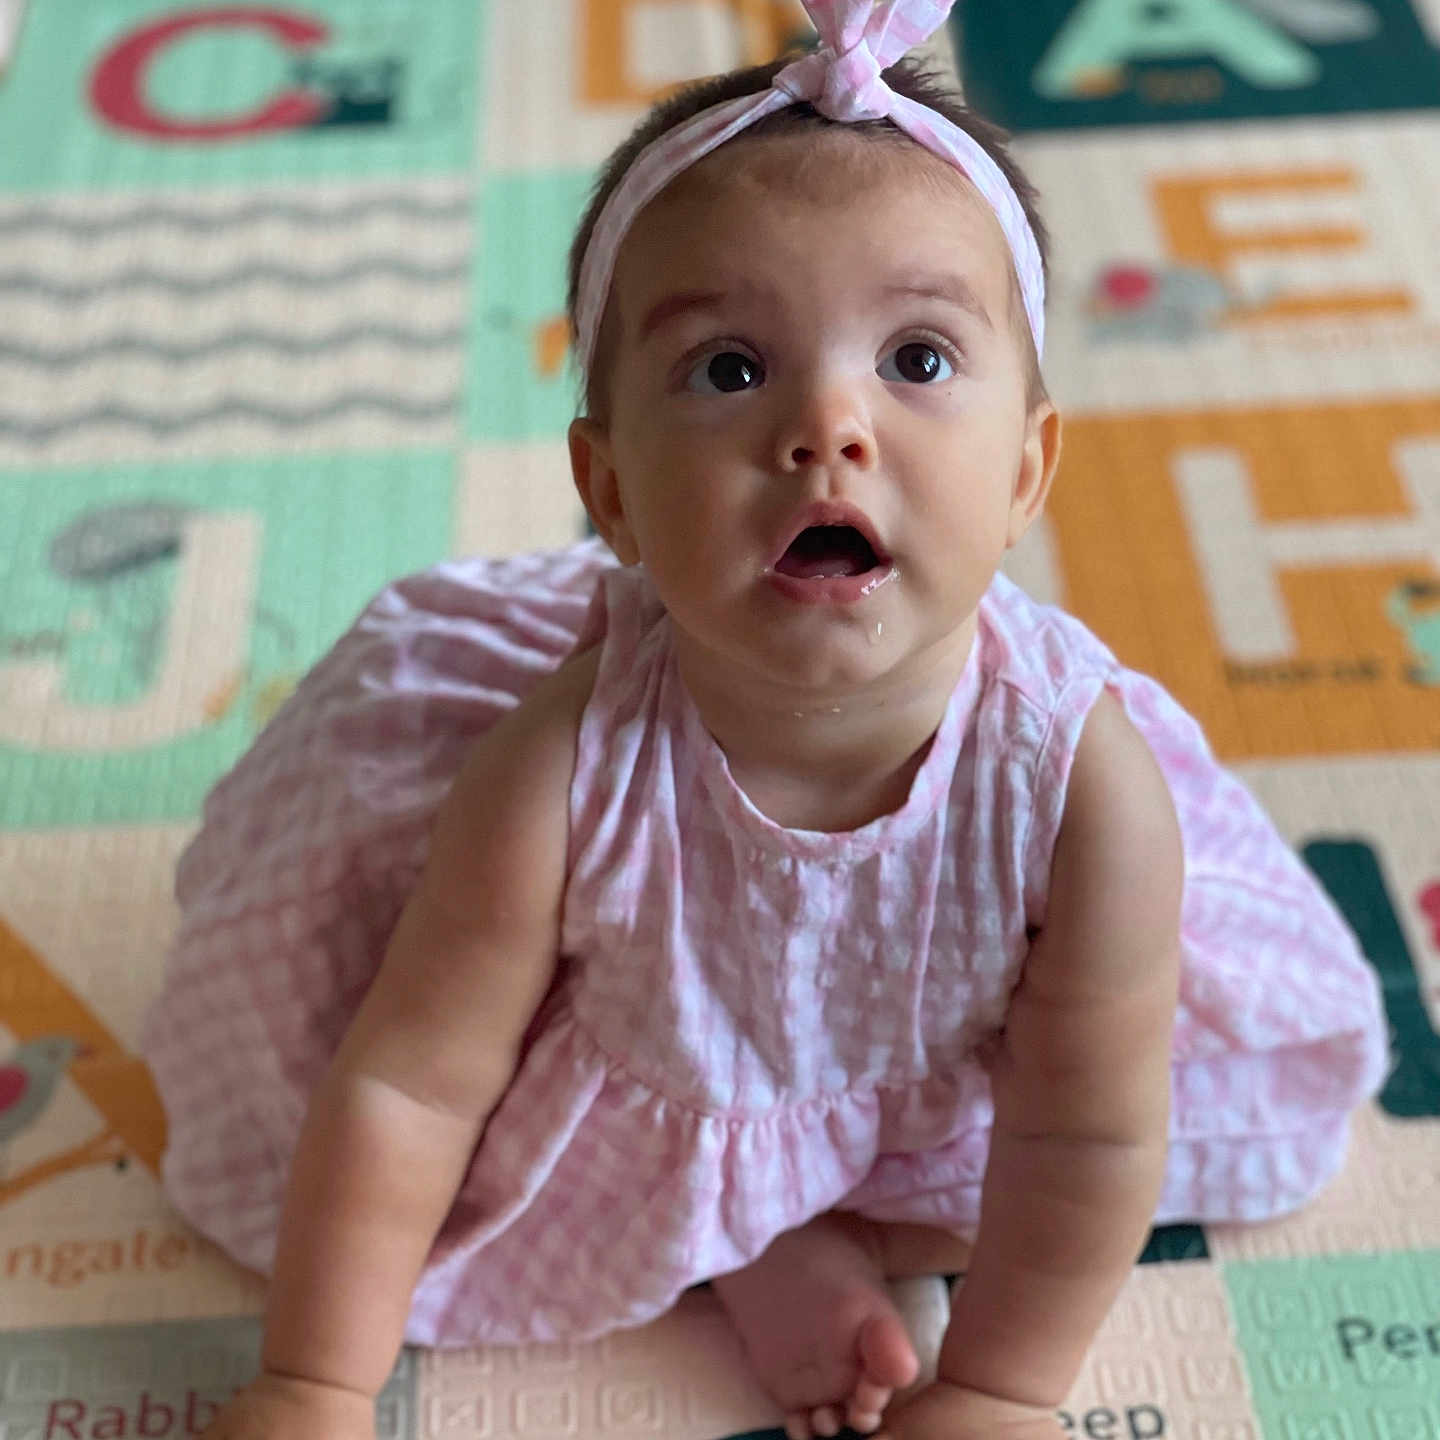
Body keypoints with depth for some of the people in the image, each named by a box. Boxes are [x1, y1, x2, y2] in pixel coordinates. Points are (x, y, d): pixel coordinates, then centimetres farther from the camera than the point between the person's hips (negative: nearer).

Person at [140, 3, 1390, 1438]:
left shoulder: (1084, 783, -35)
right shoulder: (564, 776, -37)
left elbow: (1085, 1134, -20)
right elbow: (408, 1082, -24)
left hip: (928, 1105, 1)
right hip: (627, 1108, 0)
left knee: (1267, 1075, -3)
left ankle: (843, 1215, 3)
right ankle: (752, 1248, 0)